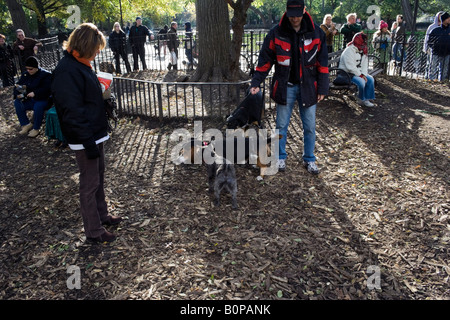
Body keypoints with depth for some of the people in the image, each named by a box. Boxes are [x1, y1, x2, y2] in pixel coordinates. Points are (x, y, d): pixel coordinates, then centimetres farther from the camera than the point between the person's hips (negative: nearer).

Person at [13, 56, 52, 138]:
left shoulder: (45, 75, -9)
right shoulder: (25, 74, 10)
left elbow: (47, 89, -20)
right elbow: (17, 86, 14)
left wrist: (35, 93, -31)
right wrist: (18, 94, -8)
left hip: (43, 100, -7)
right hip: (29, 100, 7)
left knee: (38, 106, -37)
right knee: (17, 103, -15)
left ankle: (36, 129, -18)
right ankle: (26, 124, -3)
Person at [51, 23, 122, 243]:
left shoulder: (81, 64, 9)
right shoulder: (66, 71, -22)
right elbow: (72, 113, -24)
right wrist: (88, 142, -23)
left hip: (95, 133, 10)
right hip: (85, 139, -10)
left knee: (98, 178, 21)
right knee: (90, 183, 2)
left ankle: (102, 215, 39)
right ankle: (94, 231, 17)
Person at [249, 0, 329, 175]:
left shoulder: (316, 32, -3)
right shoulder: (276, 32, -5)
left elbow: (322, 63, 1)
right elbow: (265, 59, -1)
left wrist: (322, 88, -2)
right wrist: (256, 83, -8)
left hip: (308, 86, 1)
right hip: (285, 86, 0)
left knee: (310, 126, 9)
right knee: (282, 125, 9)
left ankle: (309, 159, 26)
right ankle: (281, 157, 27)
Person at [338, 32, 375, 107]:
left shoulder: (363, 50, 10)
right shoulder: (349, 50, -18)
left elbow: (365, 64, 8)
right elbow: (350, 67, -25)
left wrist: (364, 74, -10)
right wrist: (360, 75, -20)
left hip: (359, 72, 9)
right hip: (347, 73, -9)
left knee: (370, 79, -7)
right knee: (361, 81, -28)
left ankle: (367, 98, 1)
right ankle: (362, 100, -7)